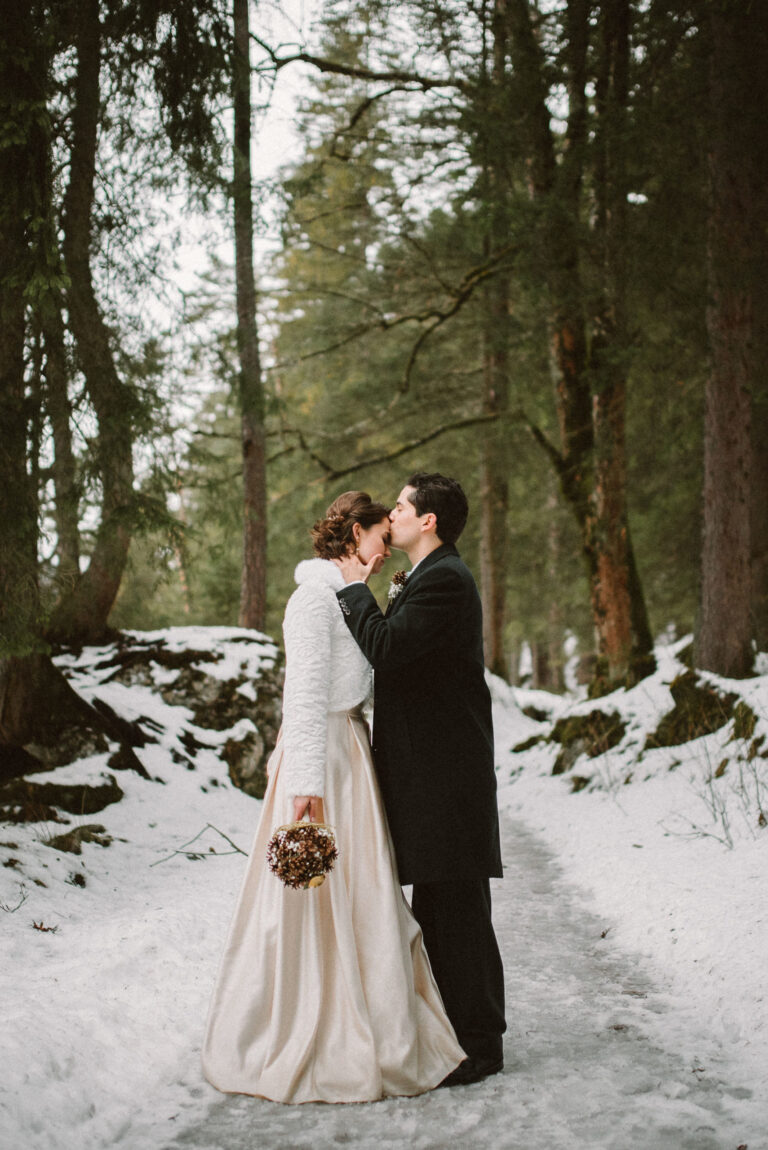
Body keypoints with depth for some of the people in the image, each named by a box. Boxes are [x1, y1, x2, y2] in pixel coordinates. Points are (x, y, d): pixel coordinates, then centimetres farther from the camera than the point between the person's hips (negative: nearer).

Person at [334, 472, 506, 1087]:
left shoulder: (444, 580, -14)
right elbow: (396, 656, 20)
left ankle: (477, 1044, 4)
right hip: (432, 769, 11)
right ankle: (455, 1029, 24)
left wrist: (356, 589, -10)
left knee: (457, 905, -4)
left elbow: (386, 648, -23)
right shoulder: (430, 578, 19)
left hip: (446, 773, -11)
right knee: (436, 908, 15)